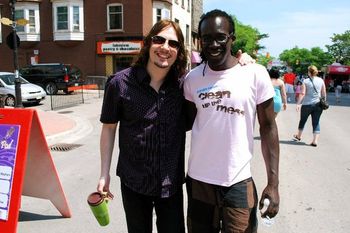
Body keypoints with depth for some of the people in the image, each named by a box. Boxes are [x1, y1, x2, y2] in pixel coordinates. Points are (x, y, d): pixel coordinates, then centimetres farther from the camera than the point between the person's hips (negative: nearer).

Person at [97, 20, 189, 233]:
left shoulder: (184, 83, -6)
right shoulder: (121, 83, -10)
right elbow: (109, 128, -1)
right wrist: (105, 174, -1)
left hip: (172, 183, 1)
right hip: (133, 182, 0)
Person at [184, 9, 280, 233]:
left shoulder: (256, 74, -8)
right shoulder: (192, 78, -1)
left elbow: (268, 127, -4)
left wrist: (273, 183, -7)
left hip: (239, 183, -3)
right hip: (198, 181, 3)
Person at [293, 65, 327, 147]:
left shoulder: (306, 81, -6)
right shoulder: (321, 80, 2)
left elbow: (302, 93, -14)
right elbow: (324, 94, 4)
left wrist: (298, 103, -13)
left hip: (307, 104, -2)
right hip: (318, 104, 2)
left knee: (302, 120, 17)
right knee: (316, 122, 6)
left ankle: (298, 136, 35)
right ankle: (315, 141, 1)